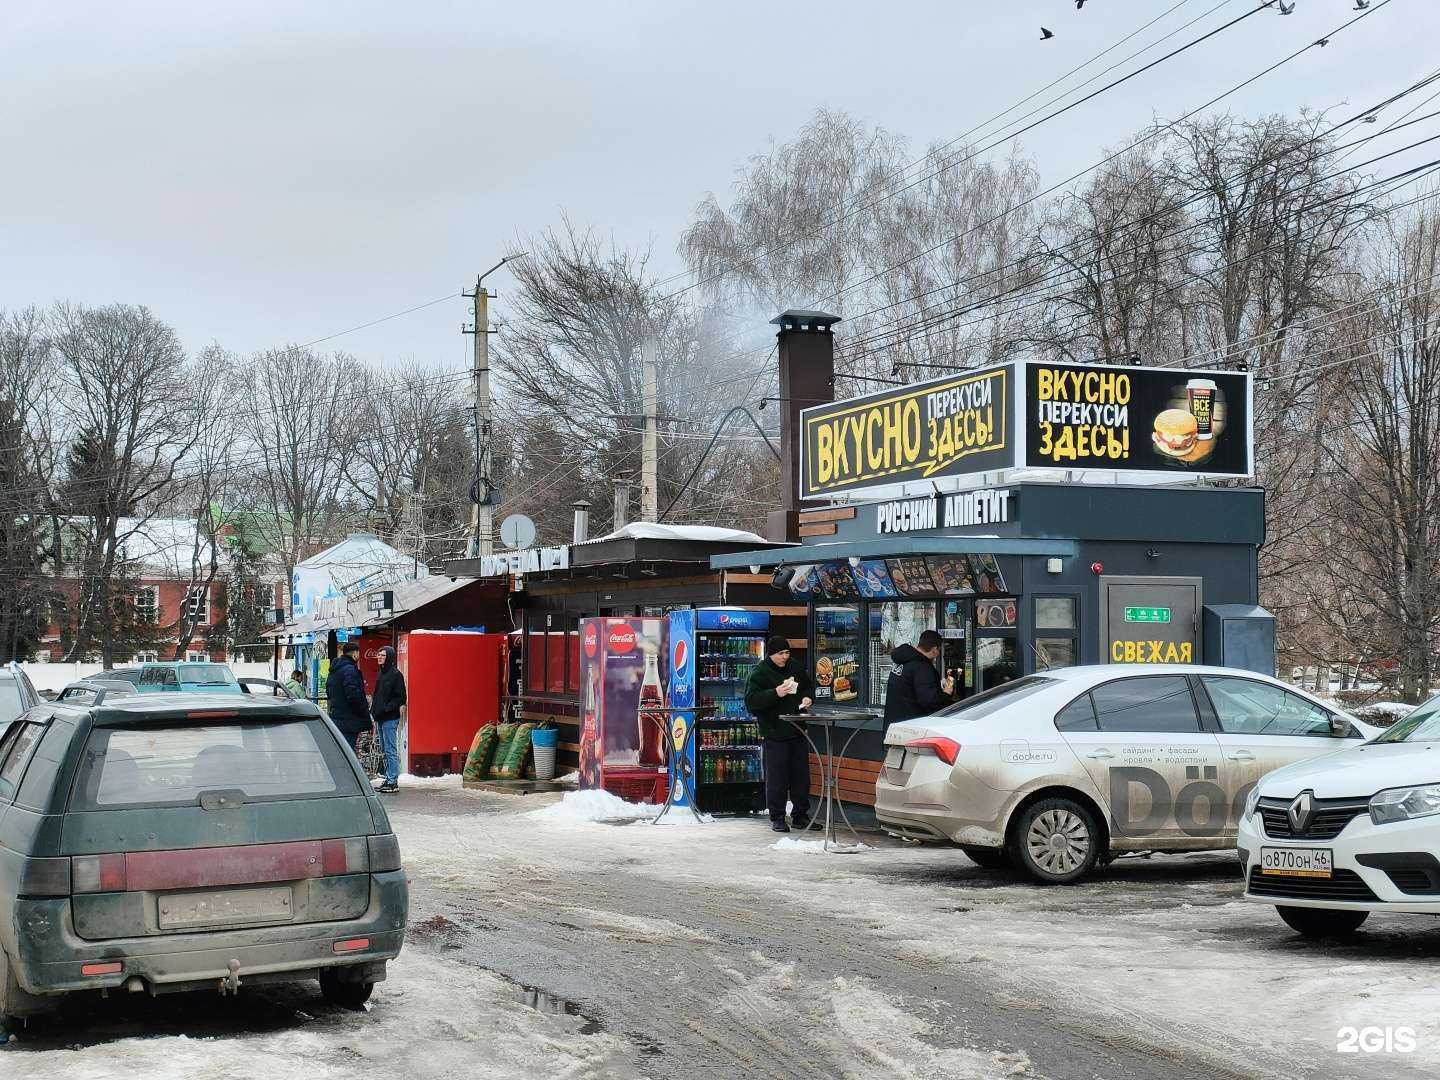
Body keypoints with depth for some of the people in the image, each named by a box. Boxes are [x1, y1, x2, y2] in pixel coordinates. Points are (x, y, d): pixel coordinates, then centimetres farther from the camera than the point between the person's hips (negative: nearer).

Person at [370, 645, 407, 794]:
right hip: (381, 718, 9)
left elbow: (401, 698, -12)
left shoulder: (396, 675, -10)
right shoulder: (381, 674, 15)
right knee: (385, 750, 12)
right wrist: (373, 709, 10)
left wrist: (386, 708, -18)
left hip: (390, 719, -9)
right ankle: (388, 779, 18)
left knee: (391, 751, -8)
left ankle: (393, 782, -6)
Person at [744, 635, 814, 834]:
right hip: (774, 734, -6)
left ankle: (800, 815, 19)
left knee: (801, 776, 9)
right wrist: (775, 693, -26)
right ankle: (777, 818, 7)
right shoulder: (758, 673, -7)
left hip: (797, 732, 6)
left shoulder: (794, 669, 11)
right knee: (776, 778, -3)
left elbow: (809, 687, 27)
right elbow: (751, 701, -16)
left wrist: (806, 697, 5)